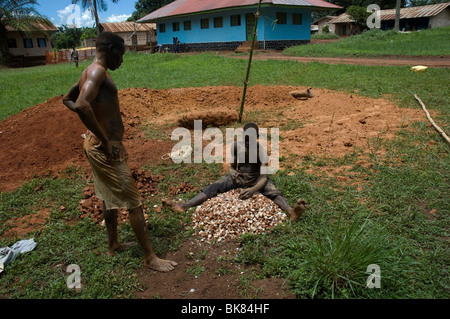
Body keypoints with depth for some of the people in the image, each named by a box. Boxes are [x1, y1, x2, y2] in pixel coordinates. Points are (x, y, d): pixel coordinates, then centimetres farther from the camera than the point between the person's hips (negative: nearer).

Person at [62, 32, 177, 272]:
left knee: (110, 197, 22)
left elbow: (67, 99, 26)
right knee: (134, 202, -2)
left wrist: (96, 119, 15)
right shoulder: (98, 71, -18)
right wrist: (106, 142, -27)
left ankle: (113, 245, 39)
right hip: (105, 148, -10)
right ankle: (150, 257, 9)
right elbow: (82, 105, -34)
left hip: (97, 145, 11)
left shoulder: (90, 72, 13)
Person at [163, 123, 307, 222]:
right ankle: (184, 206, -37)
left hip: (256, 179, -3)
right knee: (214, 187, -20)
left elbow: (264, 177, -25)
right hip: (239, 177, 3)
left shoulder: (261, 150, -20)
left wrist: (253, 190, -44)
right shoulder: (237, 146, -11)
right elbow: (232, 166, 2)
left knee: (272, 191, -35)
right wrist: (233, 173, -24)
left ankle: (291, 212, -64)